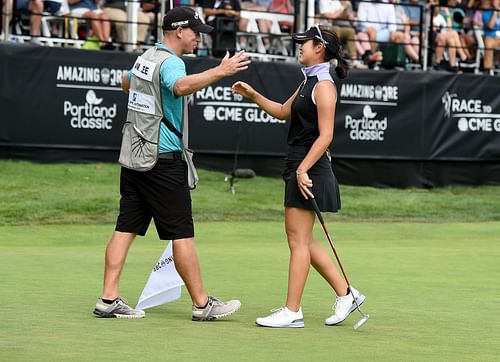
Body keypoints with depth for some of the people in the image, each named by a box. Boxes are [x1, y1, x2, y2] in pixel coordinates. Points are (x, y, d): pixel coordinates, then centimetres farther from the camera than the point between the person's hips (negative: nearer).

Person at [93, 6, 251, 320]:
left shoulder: (145, 58, 14)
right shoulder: (170, 62, -14)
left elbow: (126, 83, 36)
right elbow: (182, 86, -38)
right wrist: (219, 72, -45)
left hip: (133, 157, 9)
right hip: (163, 161, -9)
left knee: (126, 228, 6)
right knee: (182, 233, -4)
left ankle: (109, 300, 3)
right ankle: (202, 304, 0)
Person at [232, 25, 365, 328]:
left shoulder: (324, 86, -13)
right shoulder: (309, 82, 16)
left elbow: (325, 135, -19)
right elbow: (283, 112, 29)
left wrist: (303, 169, -24)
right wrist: (253, 95, 20)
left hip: (309, 169, -10)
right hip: (299, 167, 10)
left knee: (298, 240, -6)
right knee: (302, 240, 13)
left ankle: (292, 312, -2)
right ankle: (345, 294, 19)